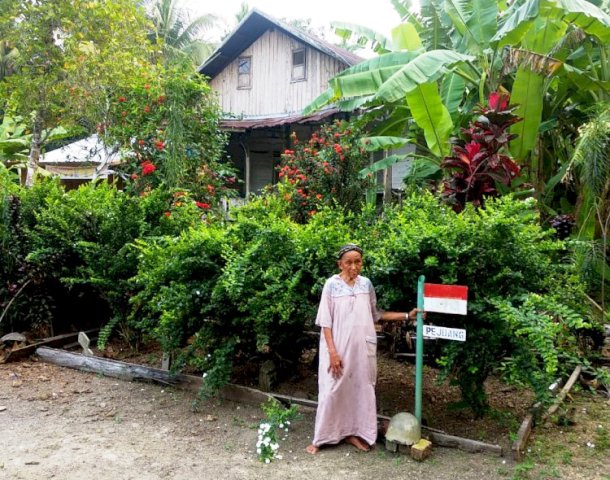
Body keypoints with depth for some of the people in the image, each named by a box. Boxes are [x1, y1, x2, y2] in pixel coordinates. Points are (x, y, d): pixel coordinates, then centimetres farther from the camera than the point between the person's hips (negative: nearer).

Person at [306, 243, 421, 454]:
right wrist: (333, 352, -16)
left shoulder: (366, 284, 4)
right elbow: (325, 321, -9)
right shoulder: (332, 285, -9)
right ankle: (320, 438, 12)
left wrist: (407, 316, 7)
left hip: (362, 348, 4)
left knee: (360, 389, 9)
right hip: (338, 348, -4)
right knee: (332, 391, 0)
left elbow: (375, 314, 11)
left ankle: (352, 432, 25)